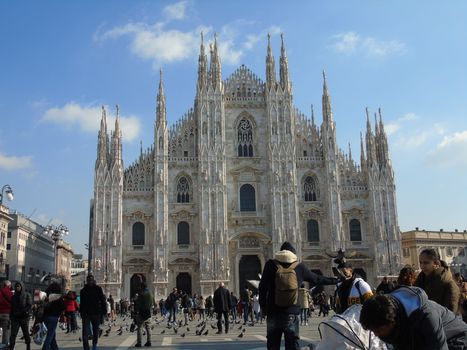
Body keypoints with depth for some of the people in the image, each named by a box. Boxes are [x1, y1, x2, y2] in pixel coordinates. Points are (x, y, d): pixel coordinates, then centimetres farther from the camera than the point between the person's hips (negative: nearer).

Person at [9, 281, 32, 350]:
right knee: (13, 334, -7)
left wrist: (23, 311, -19)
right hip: (15, 318, 3)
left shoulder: (27, 295, 0)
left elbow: (30, 305, -7)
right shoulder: (14, 296, 12)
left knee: (26, 333, 6)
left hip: (24, 317, -3)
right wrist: (11, 316, 8)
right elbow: (12, 307, 16)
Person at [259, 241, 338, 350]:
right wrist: (335, 280, 29)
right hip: (292, 313, 0)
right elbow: (317, 279, 15)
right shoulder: (299, 267, 2)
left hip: (273, 313, 0)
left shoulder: (271, 265, 0)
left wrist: (263, 306, 7)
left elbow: (262, 287, -2)